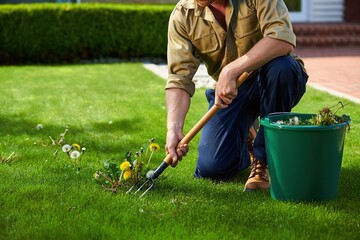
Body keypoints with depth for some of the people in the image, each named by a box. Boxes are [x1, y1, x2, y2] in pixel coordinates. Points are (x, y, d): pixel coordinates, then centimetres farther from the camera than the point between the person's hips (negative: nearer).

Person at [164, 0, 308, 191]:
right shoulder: (182, 16, -13)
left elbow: (284, 40, -33)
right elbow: (178, 78, -17)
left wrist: (231, 70, -39)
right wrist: (174, 128, -32)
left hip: (275, 82, -2)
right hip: (228, 91, 2)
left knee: (281, 67, -37)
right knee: (210, 168, -14)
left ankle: (265, 158, -17)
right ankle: (245, 145, 23)